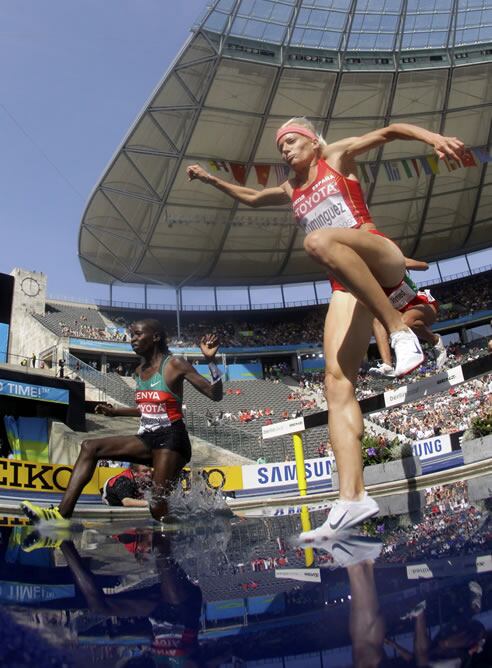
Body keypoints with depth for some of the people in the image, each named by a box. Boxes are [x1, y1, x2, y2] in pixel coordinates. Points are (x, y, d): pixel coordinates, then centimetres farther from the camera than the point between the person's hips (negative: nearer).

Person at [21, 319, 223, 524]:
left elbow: (215, 395, -11)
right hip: (148, 439, 8)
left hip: (170, 439, -8)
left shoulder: (175, 364, -9)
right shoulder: (140, 371, 13)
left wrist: (210, 360, -24)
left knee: (158, 506, -13)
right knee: (90, 447, -3)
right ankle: (63, 513, -12)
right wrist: (115, 412, 25)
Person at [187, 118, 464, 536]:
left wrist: (433, 137, -14)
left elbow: (388, 132, 3)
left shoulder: (337, 156, 15)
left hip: (383, 260, -5)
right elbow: (251, 197, 47)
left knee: (319, 240, -38)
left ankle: (399, 329, -35)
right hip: (348, 285, 5)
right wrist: (211, 180, 43)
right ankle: (352, 497, -26)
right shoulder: (292, 191, 30)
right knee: (337, 382, -16)